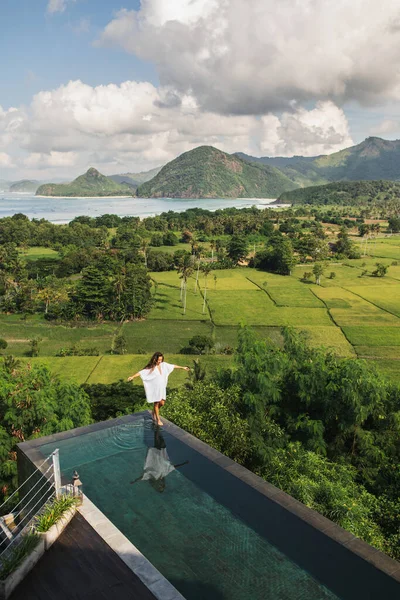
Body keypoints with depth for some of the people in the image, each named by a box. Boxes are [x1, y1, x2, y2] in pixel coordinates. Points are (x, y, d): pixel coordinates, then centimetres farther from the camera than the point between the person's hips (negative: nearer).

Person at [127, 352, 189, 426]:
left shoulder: (164, 365, -2)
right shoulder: (151, 367, -17)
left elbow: (173, 366, 9)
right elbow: (141, 372, -24)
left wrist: (182, 367, 17)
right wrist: (133, 376, -36)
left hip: (162, 388, 5)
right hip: (155, 388, -5)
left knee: (162, 403, 8)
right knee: (156, 403, 7)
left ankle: (154, 412, 37)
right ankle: (158, 420, 21)